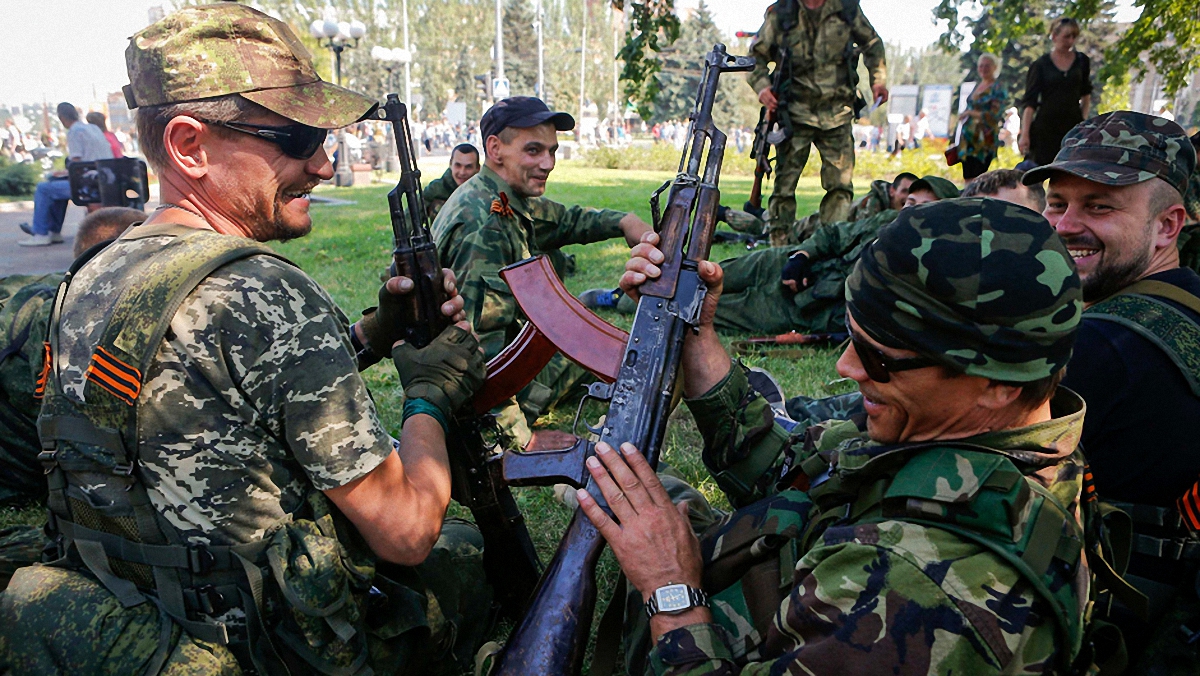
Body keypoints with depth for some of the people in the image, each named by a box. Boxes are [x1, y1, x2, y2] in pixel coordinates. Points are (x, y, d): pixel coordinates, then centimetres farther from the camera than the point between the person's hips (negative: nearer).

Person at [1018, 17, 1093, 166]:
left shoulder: (1082, 61, 10)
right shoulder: (1040, 64, 1)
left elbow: (1086, 95, 21)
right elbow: (1029, 102, -4)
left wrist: (1084, 119, 9)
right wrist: (1024, 134, -12)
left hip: (1073, 126, 2)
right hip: (1045, 127, -2)